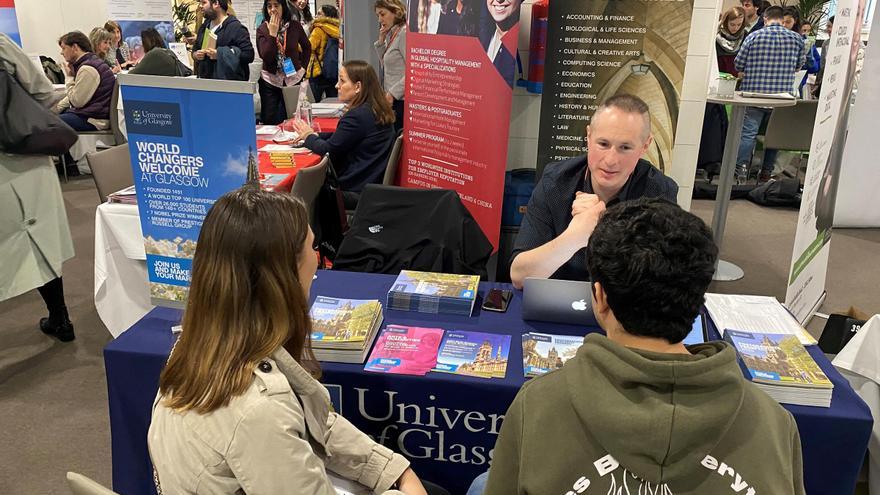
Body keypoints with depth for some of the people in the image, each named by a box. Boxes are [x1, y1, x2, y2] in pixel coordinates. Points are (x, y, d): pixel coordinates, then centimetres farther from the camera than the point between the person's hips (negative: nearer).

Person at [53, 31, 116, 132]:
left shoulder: (87, 69, -19)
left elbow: (76, 101, -17)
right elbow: (75, 96, 21)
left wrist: (69, 77, -8)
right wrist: (56, 108, 14)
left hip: (94, 120, -10)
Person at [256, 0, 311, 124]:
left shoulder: (295, 26, -2)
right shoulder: (262, 29, -4)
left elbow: (307, 47, 15)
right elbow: (266, 57, -15)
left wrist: (303, 66, 6)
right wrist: (272, 33, -18)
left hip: (293, 79, 0)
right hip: (270, 81, 0)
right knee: (269, 121, 2)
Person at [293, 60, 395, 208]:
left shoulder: (357, 116, -22)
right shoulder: (377, 110, 7)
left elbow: (329, 150, -14)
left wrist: (308, 136, 4)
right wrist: (316, 135, 9)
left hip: (356, 191, -9)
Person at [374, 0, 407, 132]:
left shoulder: (404, 33, -12)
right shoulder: (392, 35, 15)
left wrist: (392, 94, -17)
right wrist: (381, 41, 10)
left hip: (400, 101, -9)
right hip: (393, 100, 9)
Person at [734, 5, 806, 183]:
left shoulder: (754, 36, -4)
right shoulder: (797, 38, 2)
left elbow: (738, 64, 1)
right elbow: (799, 65, 13)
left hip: (754, 93, -2)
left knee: (748, 132, -1)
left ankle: (741, 170, -9)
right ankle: (766, 174, 17)